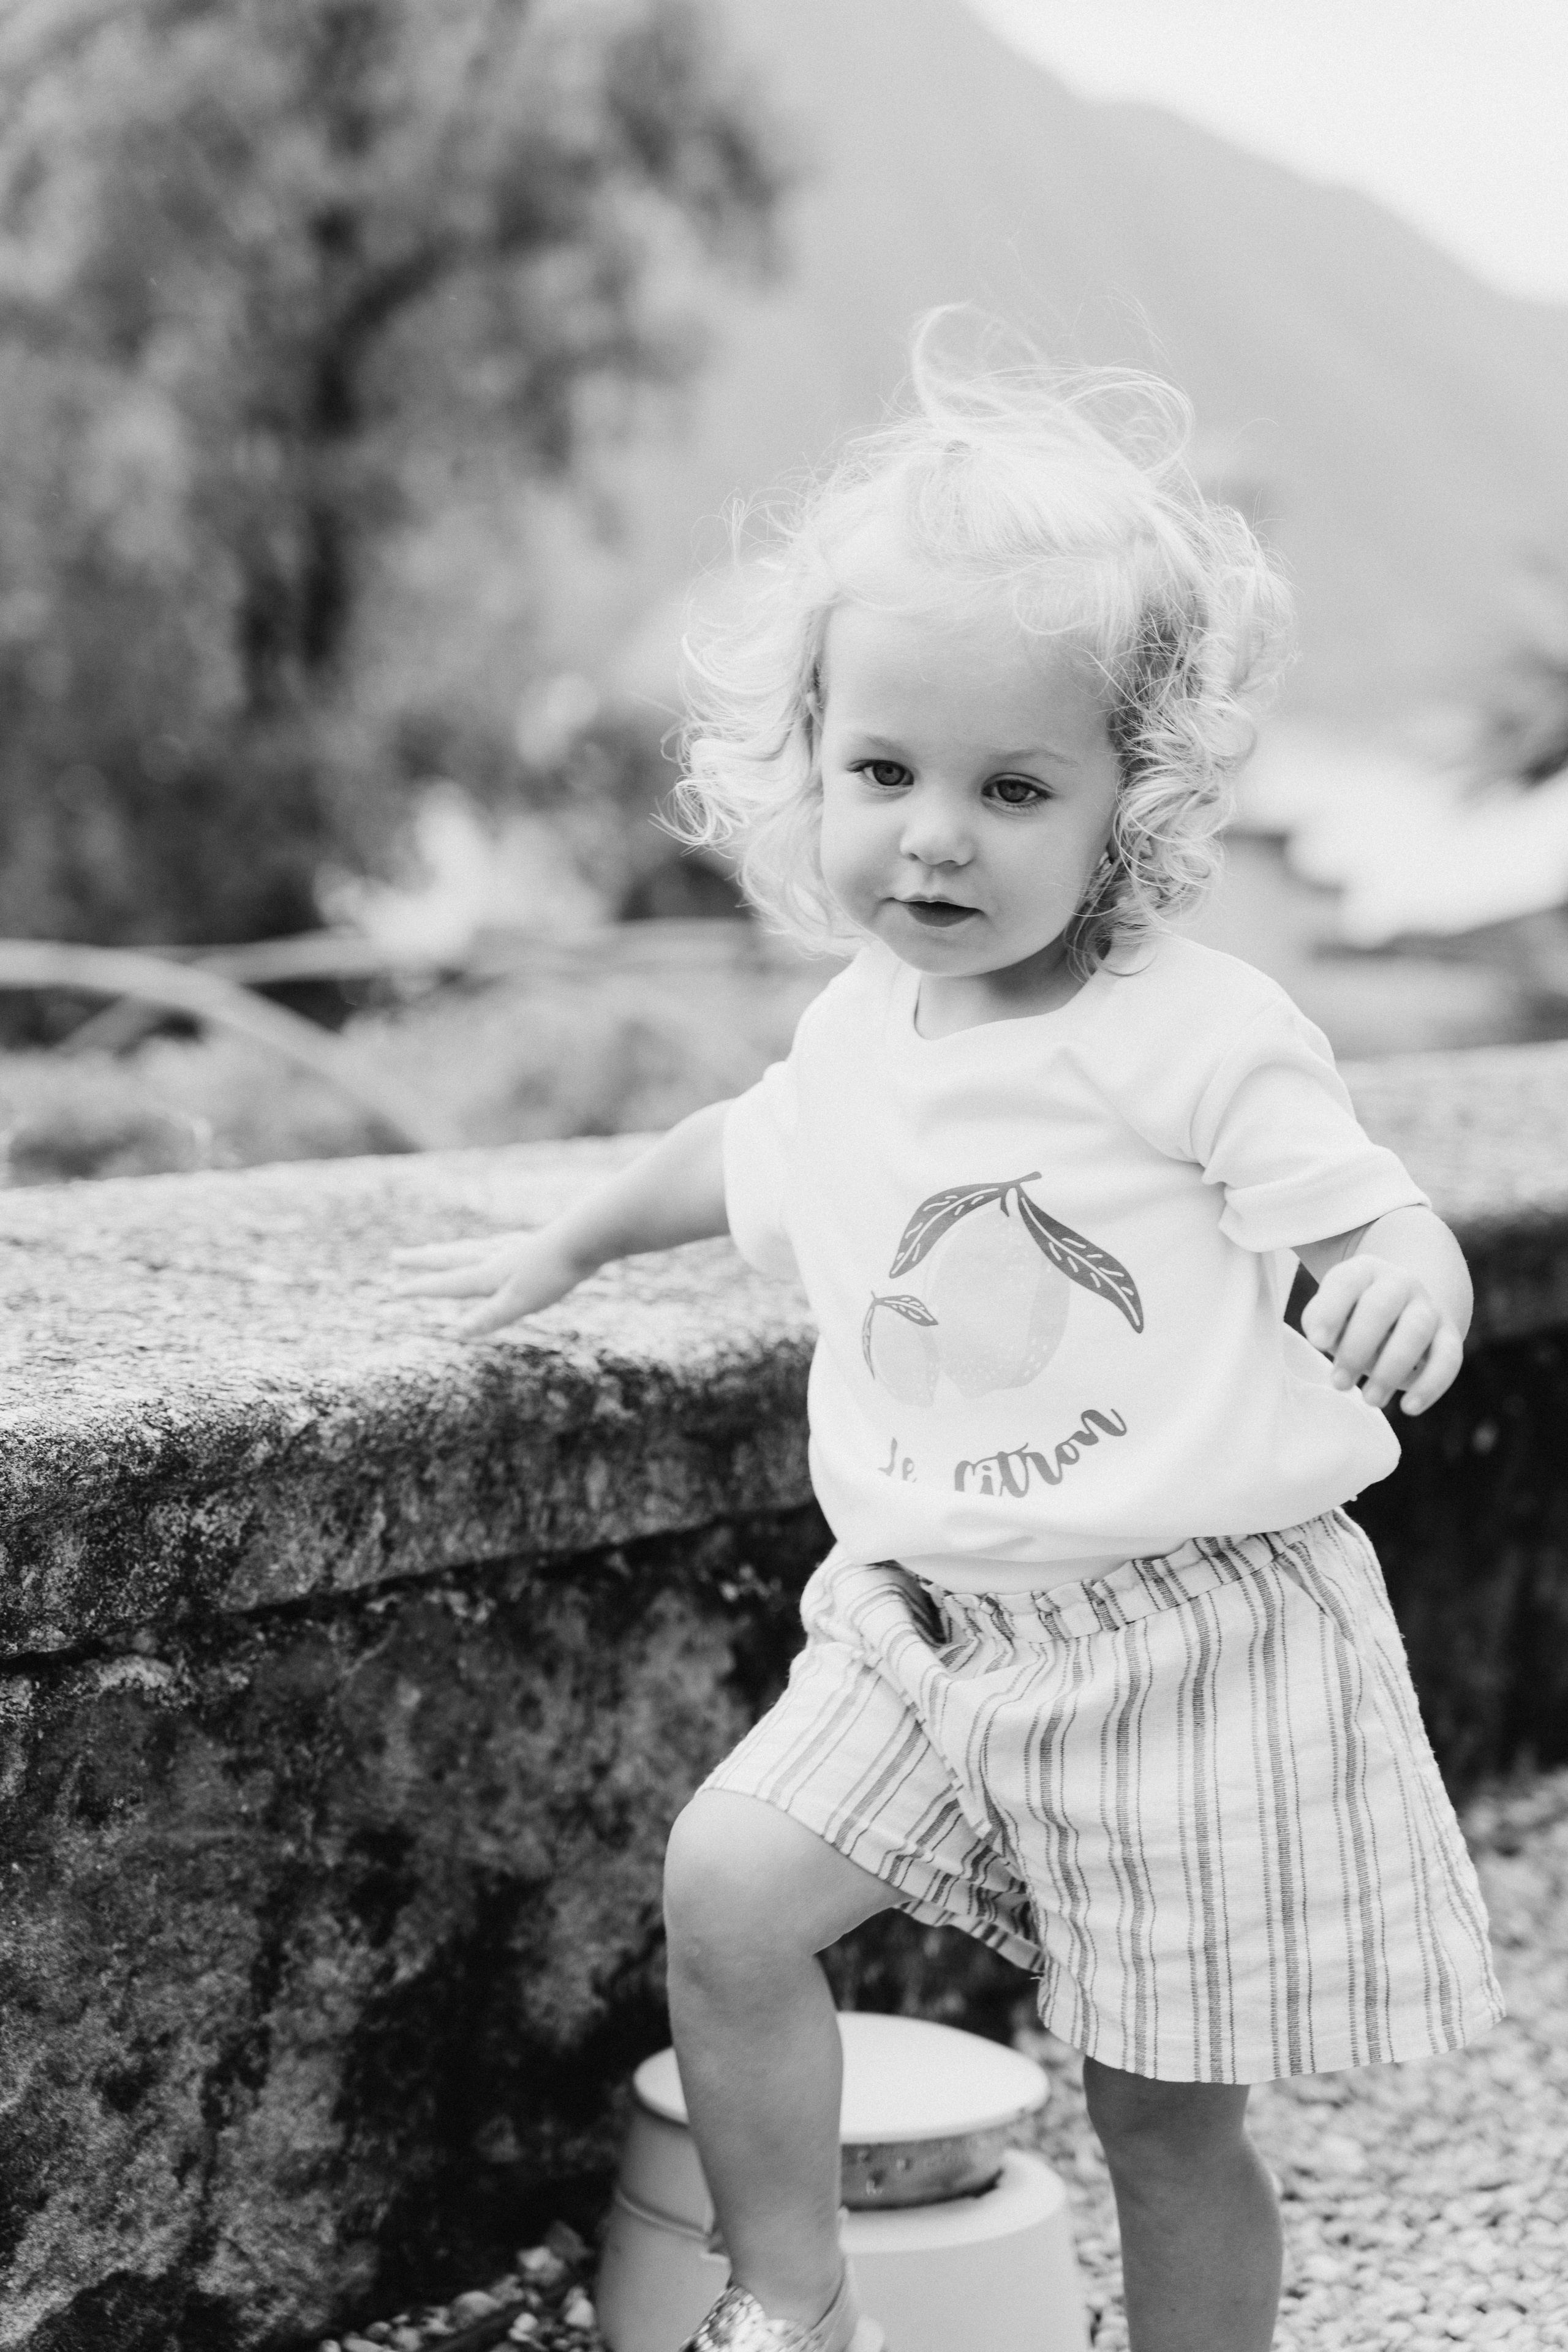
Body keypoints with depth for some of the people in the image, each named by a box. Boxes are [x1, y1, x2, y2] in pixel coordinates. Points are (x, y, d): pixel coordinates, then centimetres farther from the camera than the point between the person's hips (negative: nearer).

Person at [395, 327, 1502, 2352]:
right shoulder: (857, 1037, 4)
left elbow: (1369, 1223, -12)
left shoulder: (1196, 1035, -15)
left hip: (1188, 1637, -5)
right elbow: (747, 1153, 25)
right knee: (725, 1887, -8)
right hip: (929, 1619, 5)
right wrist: (565, 1247, 37)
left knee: (1166, 2112, 4)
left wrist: (1407, 1271, -36)